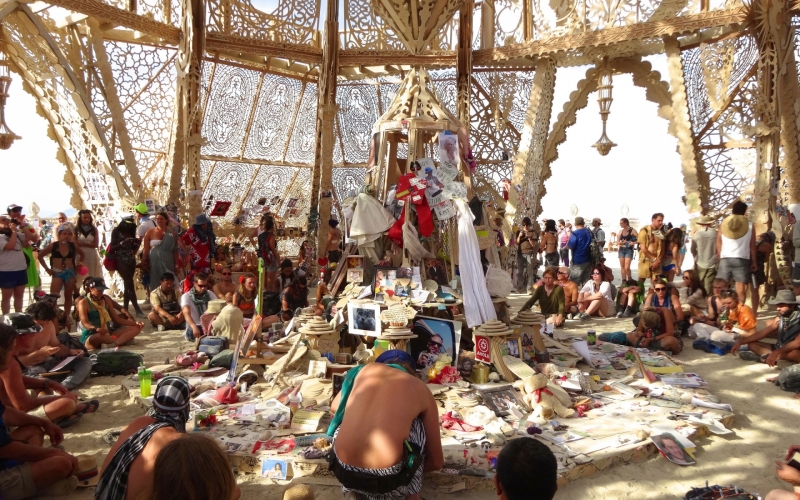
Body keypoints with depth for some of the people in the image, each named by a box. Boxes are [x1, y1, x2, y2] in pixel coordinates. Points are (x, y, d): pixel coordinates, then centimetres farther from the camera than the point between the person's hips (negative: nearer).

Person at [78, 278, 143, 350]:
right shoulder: (83, 303, -5)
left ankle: (113, 345, -37)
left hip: (107, 334, 7)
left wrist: (135, 323, -2)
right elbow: (85, 323, -18)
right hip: (90, 338, -7)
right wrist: (96, 329, -42)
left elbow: (117, 319, 13)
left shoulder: (106, 300, 13)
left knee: (136, 328, -11)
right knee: (101, 336, -45)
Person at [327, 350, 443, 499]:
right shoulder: (421, 389, 10)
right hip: (388, 481, -2)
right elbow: (437, 462, 16)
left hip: (343, 473, 3)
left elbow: (335, 408, 32)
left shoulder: (365, 369, 14)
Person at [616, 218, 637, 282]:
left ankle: (630, 280, 8)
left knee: (627, 268, -13)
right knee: (622, 267, 6)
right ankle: (624, 281, 12)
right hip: (621, 250, 6)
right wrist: (621, 242, -10)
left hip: (629, 250, -6)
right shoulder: (620, 231, 9)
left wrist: (633, 243, -19)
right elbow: (618, 242, 9)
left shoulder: (632, 230, -7)